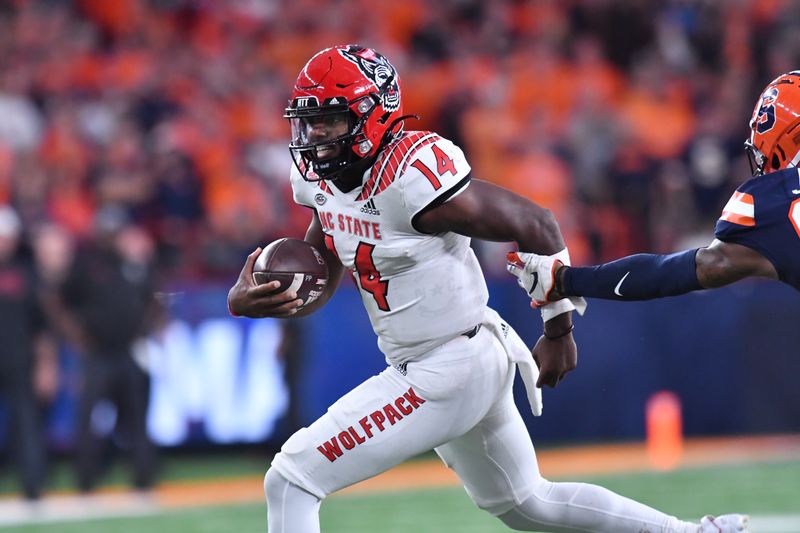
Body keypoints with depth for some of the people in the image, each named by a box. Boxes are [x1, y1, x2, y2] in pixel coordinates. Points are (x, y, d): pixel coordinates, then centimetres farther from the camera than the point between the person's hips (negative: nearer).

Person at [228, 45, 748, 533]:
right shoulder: (325, 180, 2)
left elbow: (536, 225, -17)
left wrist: (559, 330, -8)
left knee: (291, 483, -13)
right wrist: (248, 299, -13)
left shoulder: (412, 179, -24)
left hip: (448, 373, -10)